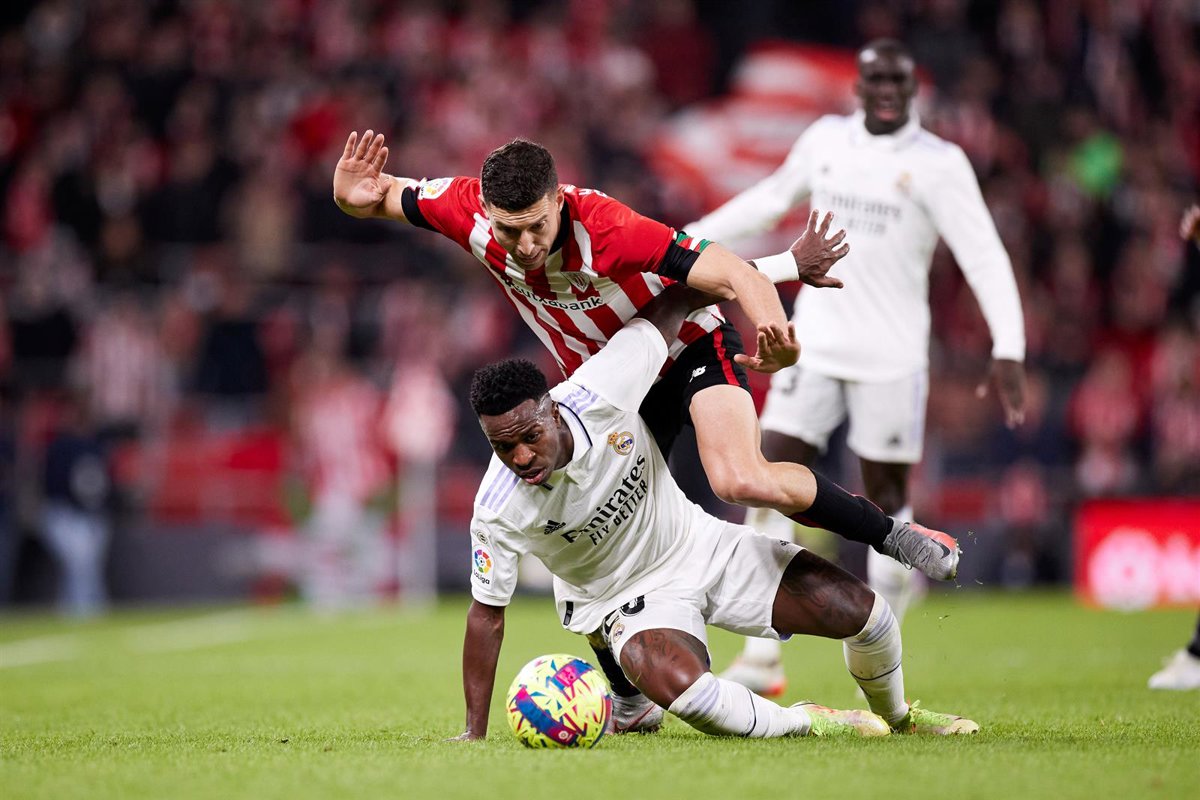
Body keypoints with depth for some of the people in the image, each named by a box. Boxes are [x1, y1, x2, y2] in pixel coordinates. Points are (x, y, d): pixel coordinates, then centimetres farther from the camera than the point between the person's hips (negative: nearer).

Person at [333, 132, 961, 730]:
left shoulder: (604, 227, -36)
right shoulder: (468, 212, -23)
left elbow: (736, 276, -38)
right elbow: (379, 199, -5)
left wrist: (774, 333, -58)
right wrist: (350, 195, -30)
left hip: (691, 352, -5)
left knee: (742, 481, -31)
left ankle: (891, 534, -8)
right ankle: (627, 702, 23)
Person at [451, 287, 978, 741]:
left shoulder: (599, 393, -28)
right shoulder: (498, 511, -27)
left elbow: (673, 302, -15)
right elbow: (487, 613, -14)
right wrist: (474, 733, -13)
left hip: (699, 547, 3)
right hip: (623, 597, -2)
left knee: (861, 610, -4)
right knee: (676, 686, -36)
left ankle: (895, 716, 30)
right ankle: (803, 725, -6)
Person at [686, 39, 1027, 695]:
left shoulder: (938, 165, -7)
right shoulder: (825, 140, 7)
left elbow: (984, 258, -11)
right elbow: (769, 199, 24)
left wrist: (1008, 351, -21)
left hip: (891, 358, -4)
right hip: (814, 345, 4)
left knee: (886, 499, 2)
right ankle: (763, 657, -2)